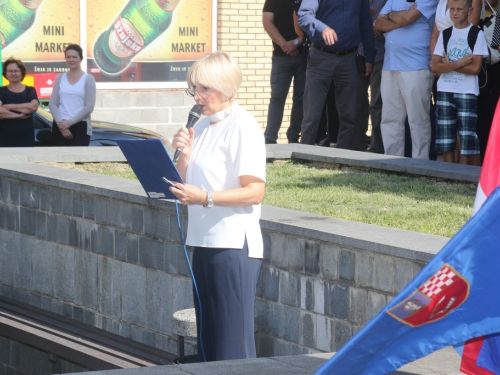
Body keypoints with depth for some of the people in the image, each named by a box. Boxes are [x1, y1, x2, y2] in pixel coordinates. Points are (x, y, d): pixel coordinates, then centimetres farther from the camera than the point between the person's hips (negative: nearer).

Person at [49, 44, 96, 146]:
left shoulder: (88, 79, 1)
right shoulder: (59, 78, 10)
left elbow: (89, 107, -6)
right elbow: (52, 104, 6)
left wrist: (69, 122, -11)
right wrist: (60, 123, -10)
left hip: (80, 126, -3)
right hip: (60, 127, 3)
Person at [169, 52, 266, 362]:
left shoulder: (243, 127, -10)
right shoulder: (202, 127, 14)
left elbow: (255, 192, -17)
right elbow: (186, 184, 18)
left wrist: (205, 198, -24)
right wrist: (184, 155, 0)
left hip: (234, 246, -8)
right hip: (203, 242, 8)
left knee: (233, 344, -5)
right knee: (208, 340, 13)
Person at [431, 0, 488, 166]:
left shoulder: (477, 34, -1)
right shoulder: (444, 34, 10)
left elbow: (475, 68, -10)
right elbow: (435, 66, 0)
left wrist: (449, 64, -7)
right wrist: (460, 63, -12)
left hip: (467, 92, -4)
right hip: (445, 91, 4)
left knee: (468, 139, -7)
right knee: (445, 140, 3)